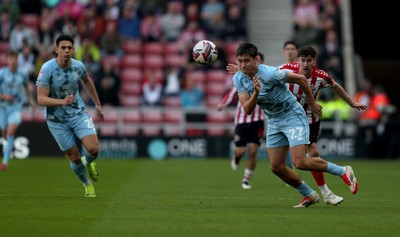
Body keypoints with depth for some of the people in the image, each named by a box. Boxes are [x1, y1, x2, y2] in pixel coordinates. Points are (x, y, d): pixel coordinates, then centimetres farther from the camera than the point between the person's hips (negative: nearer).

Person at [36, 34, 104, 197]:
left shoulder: (78, 66, -7)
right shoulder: (47, 69, -20)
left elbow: (87, 81, 18)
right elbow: (41, 99, -22)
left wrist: (98, 104, 25)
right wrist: (62, 101, -37)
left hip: (78, 114, 2)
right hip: (57, 120, -2)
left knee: (93, 149, -16)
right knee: (75, 158, 2)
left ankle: (88, 163, 21)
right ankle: (87, 184, 32)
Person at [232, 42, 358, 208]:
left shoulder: (270, 73, -26)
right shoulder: (238, 79, -8)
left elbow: (300, 79, -14)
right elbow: (247, 110, -15)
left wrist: (312, 104, -2)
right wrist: (255, 93, -35)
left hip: (293, 116, -7)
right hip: (273, 122, 7)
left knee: (300, 163, -17)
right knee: (276, 167, 2)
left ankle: (343, 171, 3)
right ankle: (309, 195, 20)